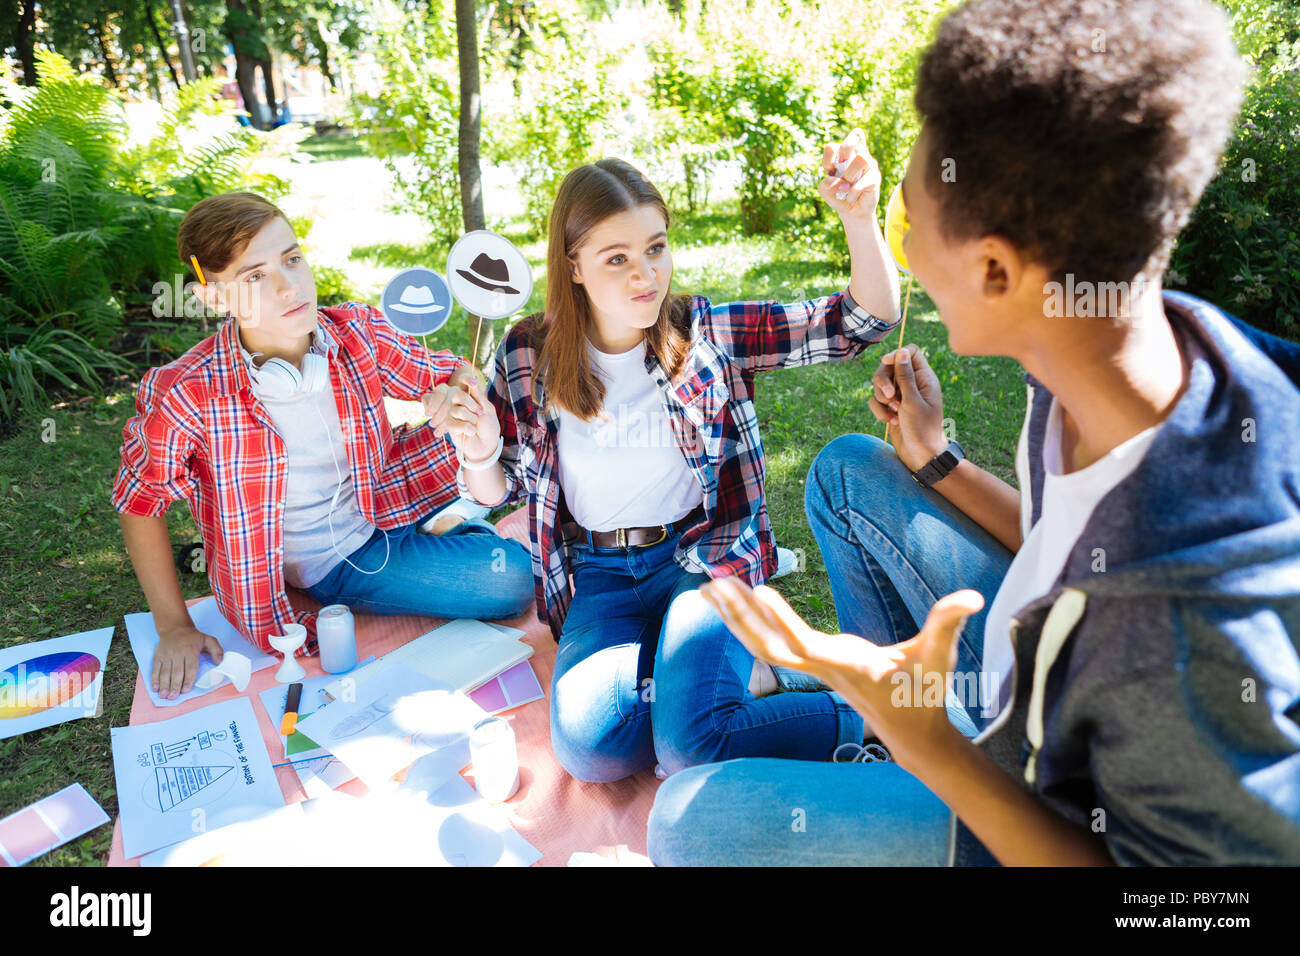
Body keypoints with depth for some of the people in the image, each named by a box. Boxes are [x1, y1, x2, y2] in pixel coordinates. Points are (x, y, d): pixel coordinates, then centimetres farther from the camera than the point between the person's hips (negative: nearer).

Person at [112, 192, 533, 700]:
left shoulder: (357, 331, -14)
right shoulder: (186, 396, -22)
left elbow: (452, 373, 0)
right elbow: (139, 502, -6)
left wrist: (455, 396, -26)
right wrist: (174, 627, -4)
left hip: (390, 512, 5)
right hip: (330, 563, -4)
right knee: (512, 581, -22)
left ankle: (448, 524, 15)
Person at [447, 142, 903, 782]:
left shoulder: (706, 333, -5)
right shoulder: (529, 356, -2)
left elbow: (861, 321, -10)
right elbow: (499, 491, 10)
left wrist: (859, 218, -29)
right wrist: (479, 453, -15)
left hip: (706, 555, -2)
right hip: (601, 574, 3)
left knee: (689, 747, -26)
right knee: (590, 746, -24)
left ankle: (861, 717, -2)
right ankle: (733, 674, -3)